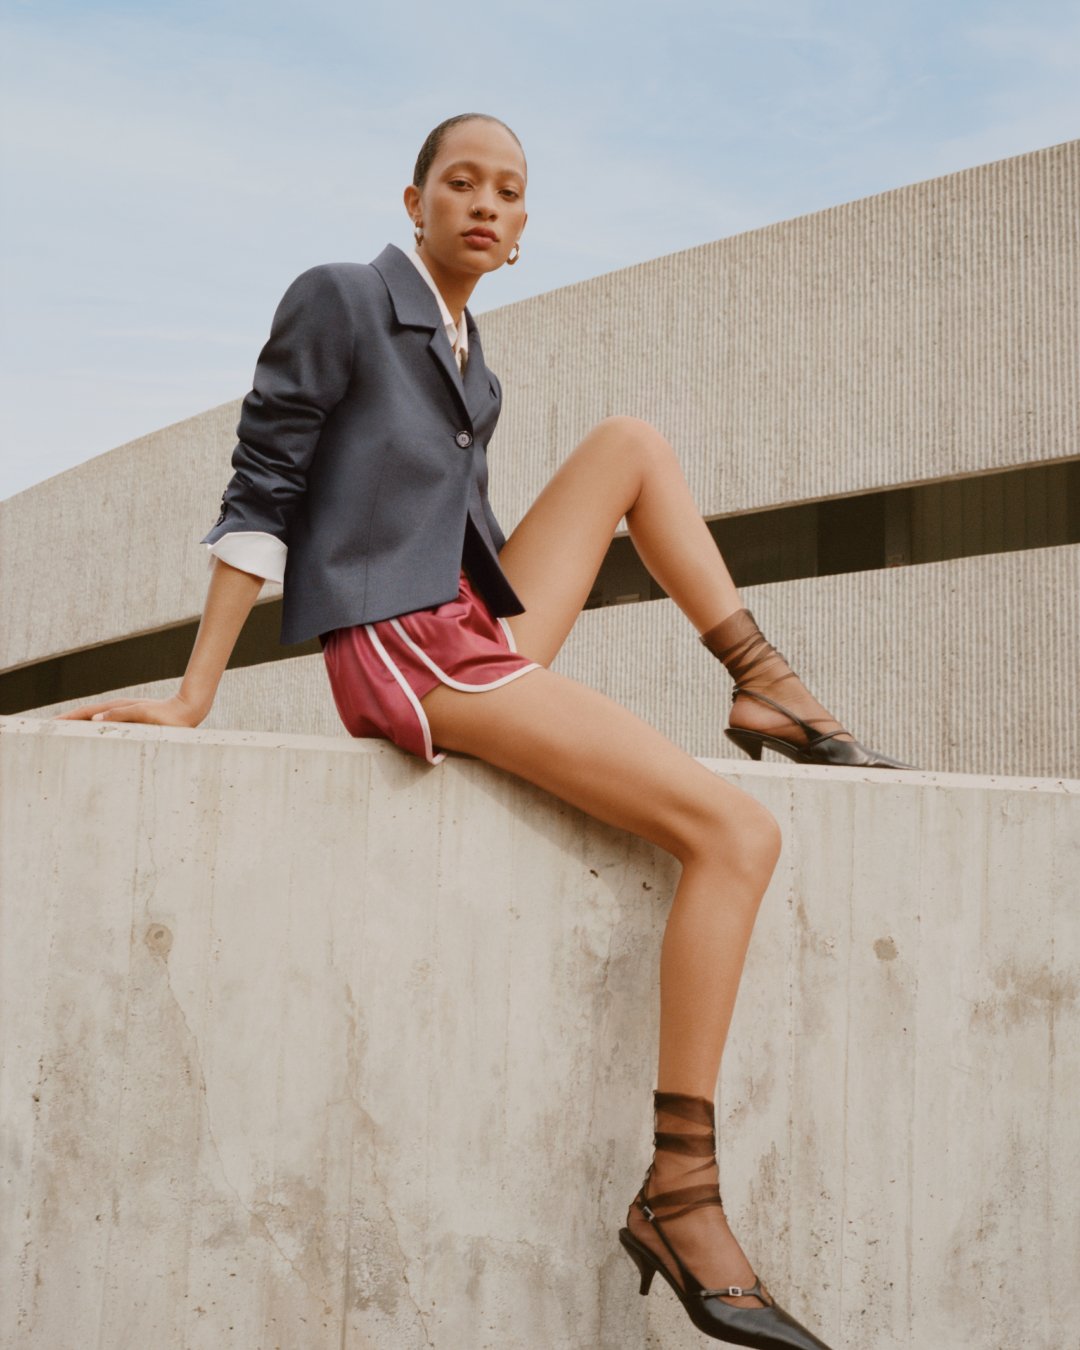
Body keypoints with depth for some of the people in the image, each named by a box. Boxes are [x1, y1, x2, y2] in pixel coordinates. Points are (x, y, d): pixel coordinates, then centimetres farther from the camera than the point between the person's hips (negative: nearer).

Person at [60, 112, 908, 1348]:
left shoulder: (471, 372, 20)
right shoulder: (338, 299, -3)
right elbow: (260, 496, -7)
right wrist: (193, 702, -10)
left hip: (479, 635, 8)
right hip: (406, 652, -8)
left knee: (632, 443, 13)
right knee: (735, 834, -18)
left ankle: (767, 691, 8)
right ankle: (679, 1196, -21)